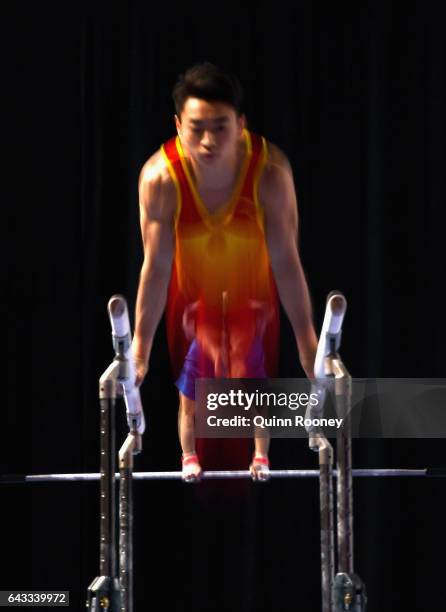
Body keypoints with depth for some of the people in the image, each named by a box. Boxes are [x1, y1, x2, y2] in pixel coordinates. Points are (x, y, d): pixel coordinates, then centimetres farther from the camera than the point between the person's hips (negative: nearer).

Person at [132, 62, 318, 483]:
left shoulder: (270, 172, -34)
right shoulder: (159, 177, -34)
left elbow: (286, 260, -26)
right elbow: (156, 266, -24)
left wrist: (306, 339, -20)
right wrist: (140, 346, -20)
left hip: (253, 290, 0)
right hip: (191, 291, 0)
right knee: (191, 389, 6)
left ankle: (261, 457, 38)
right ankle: (189, 459, 35)